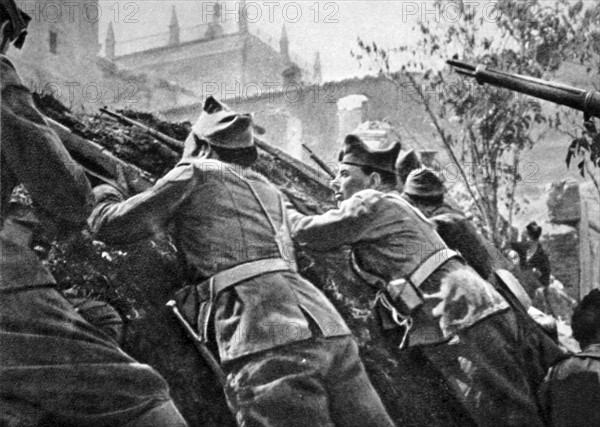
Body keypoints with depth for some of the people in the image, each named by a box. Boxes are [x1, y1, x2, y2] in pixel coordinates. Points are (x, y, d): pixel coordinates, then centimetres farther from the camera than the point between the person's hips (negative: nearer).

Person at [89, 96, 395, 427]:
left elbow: (113, 226, 14)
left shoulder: (196, 173, 12)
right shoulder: (270, 191, 30)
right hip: (328, 328, 7)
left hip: (266, 341, -6)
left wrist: (102, 195, 37)